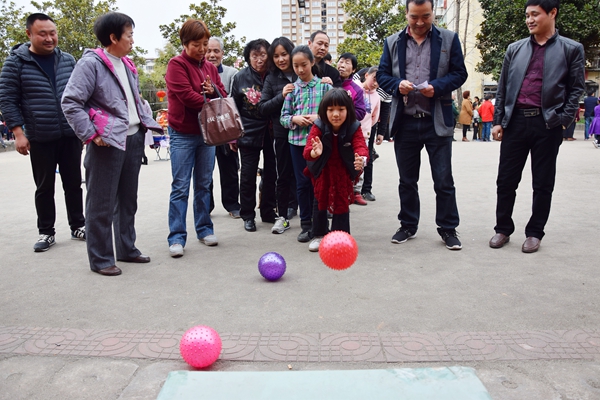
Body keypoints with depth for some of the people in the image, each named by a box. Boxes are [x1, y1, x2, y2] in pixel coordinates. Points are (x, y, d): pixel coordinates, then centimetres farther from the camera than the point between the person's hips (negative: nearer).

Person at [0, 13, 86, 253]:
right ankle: (46, 232, 19)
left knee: (73, 183, 10)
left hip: (71, 135, 2)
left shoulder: (68, 60, 6)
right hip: (40, 139, -2)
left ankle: (78, 226, 23)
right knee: (44, 187, 7)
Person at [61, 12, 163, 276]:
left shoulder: (127, 65, 15)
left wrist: (149, 124, 12)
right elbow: (70, 102, -15)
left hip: (134, 138, 8)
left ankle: (127, 249, 29)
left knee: (128, 200, 16)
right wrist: (90, 135, -18)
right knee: (101, 204, 0)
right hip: (108, 142, -8)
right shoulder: (91, 63, -10)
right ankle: (100, 259, 10)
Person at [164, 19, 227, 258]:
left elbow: (223, 96, 12)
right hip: (183, 134, -5)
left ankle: (204, 229, 21)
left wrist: (214, 90, -10)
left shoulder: (210, 67, 13)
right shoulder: (177, 64, -5)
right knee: (180, 187, -4)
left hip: (207, 133, 6)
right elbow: (186, 95, -17)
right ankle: (177, 237, 0)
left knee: (204, 184, 11)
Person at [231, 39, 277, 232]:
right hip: (249, 132, -1)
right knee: (248, 174, 3)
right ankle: (247, 215, 15)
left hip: (271, 131, 1)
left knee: (271, 172, 9)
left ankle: (268, 211, 23)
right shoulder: (240, 77, -2)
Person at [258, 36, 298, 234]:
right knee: (284, 176, 9)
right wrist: (281, 96, -12)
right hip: (282, 134, 1)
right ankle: (282, 216, 20)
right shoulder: (271, 79, 5)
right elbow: (262, 107, 1)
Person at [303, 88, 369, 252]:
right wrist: (314, 152, -62)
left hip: (344, 172, 0)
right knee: (320, 201, 11)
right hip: (322, 172, 1)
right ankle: (320, 235, 28)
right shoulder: (318, 127, -24)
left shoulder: (354, 128, -23)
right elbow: (308, 149, -36)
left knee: (342, 203, 5)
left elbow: (361, 146, -36)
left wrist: (362, 159, -61)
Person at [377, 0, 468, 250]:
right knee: (407, 180, 11)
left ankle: (448, 229, 15)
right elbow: (382, 75, 9)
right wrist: (397, 85, -13)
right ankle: (408, 225, 25)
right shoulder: (392, 42, 9)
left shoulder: (449, 39, 5)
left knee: (444, 180, 2)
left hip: (438, 121, -2)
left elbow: (459, 73, 2)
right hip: (405, 122, 2)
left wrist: (437, 87, -16)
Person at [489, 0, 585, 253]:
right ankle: (503, 229, 18)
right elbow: (502, 88, 11)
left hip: (547, 125, -2)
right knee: (506, 180, 4)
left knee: (543, 184, 5)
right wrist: (498, 121, 4)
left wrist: (563, 121, -8)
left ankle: (534, 233, 17)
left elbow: (576, 89, 3)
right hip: (515, 121, 2)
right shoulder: (515, 49, 12)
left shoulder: (571, 49, 5)